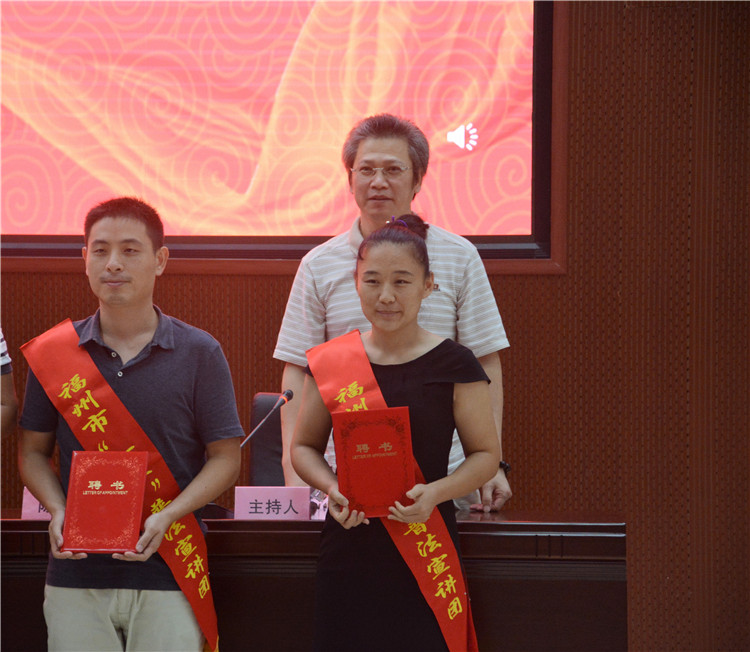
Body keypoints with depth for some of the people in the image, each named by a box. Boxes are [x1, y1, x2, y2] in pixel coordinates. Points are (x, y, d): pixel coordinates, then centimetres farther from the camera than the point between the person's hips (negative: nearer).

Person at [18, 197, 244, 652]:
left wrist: (169, 516, -13)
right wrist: (57, 511, -7)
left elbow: (226, 458, 2)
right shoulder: (52, 354, 6)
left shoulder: (199, 353, 2)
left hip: (168, 579, -1)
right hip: (75, 576, 1)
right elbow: (34, 451, 12)